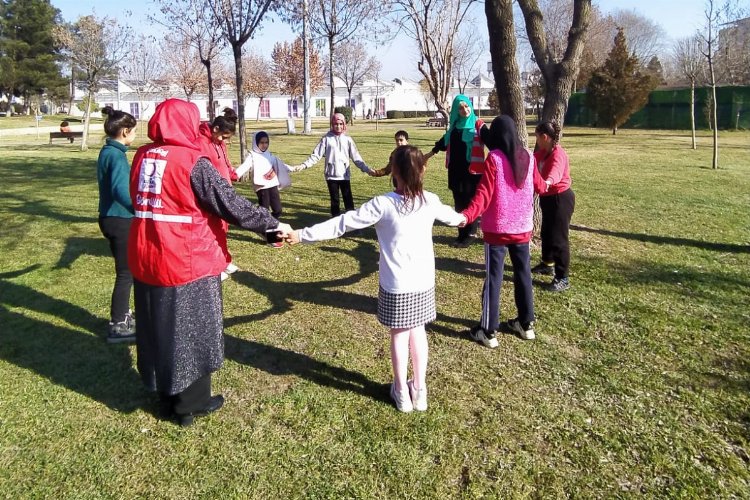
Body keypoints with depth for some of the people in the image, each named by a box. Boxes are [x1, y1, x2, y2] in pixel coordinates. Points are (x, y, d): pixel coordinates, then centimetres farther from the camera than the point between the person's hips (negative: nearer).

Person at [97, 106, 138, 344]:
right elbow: (120, 190, -37)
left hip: (112, 218, 10)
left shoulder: (108, 151, 10)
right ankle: (118, 326, 11)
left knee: (125, 270, 21)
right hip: (119, 221, -10)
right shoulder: (116, 155, -19)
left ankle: (122, 315, 34)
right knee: (126, 273, 1)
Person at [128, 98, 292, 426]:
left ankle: (167, 394, 38)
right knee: (190, 333, 10)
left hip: (146, 259, 7)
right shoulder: (193, 162, -17)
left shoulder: (142, 157, 4)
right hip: (188, 262, -7)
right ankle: (190, 403, 24)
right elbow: (232, 205, -17)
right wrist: (273, 225, -7)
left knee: (160, 329, 20)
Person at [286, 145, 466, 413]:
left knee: (399, 335, 12)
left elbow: (344, 222, -16)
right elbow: (447, 214, 20)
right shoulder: (431, 201, -3)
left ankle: (402, 393, 26)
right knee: (418, 331, 19)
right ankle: (419, 390, 30)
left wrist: (304, 234, -10)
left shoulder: (383, 204, -17)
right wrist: (461, 218, 45)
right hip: (423, 282, 3)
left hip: (396, 285, -3)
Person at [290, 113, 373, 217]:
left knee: (348, 199, 1)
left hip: (344, 175, 1)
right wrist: (304, 165, -14)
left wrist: (367, 169, -4)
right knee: (335, 200, 8)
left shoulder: (347, 139, 4)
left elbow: (356, 157, 4)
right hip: (331, 175, 0)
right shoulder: (326, 139, 1)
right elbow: (316, 155, -2)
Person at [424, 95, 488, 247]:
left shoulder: (478, 125, -6)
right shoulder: (454, 126, 11)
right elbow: (445, 141, 27)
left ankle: (469, 234, 11)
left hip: (472, 170, -6)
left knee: (470, 202, 1)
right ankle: (461, 234, 18)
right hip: (455, 169, 6)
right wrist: (432, 152, 39)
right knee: (459, 202, 9)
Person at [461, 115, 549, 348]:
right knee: (523, 274, 17)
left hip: (498, 228, -5)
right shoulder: (528, 156, 2)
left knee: (493, 278, 2)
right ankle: (526, 324, 28)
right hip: (523, 226, 5)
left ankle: (488, 331, 8)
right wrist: (550, 185, 38)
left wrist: (467, 215, -31)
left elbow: (484, 193, -22)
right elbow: (539, 186, 16)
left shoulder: (494, 158, -13)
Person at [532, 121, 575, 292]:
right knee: (546, 233, 23)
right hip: (548, 198, 10)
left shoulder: (558, 154, -25)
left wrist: (547, 182, -66)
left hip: (560, 199, -10)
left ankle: (563, 278, -1)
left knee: (558, 238, -8)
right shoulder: (543, 153, 6)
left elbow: (555, 172, -46)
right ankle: (547, 264, 43)